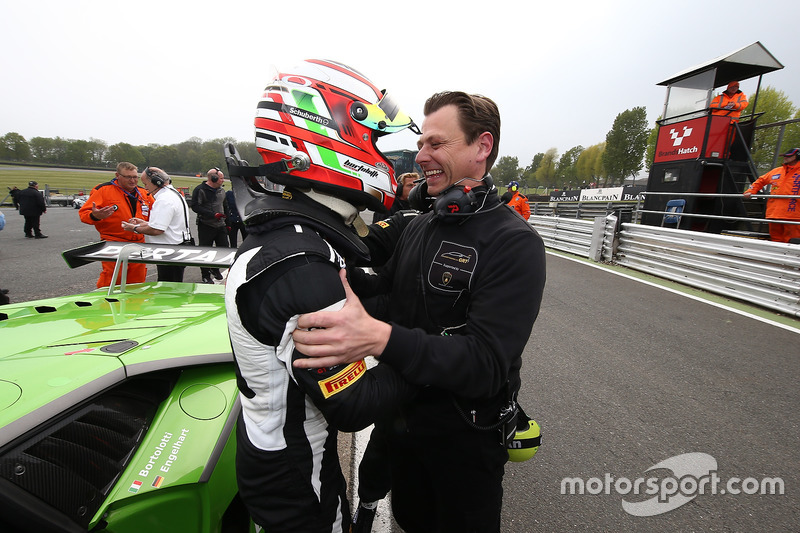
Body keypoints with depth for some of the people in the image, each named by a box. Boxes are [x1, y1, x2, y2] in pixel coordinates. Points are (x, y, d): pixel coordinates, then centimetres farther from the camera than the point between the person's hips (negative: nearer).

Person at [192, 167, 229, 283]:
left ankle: (215, 268, 31)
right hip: (206, 227, -6)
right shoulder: (200, 190, -8)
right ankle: (206, 276, 16)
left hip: (220, 226, 6)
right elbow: (195, 207, -16)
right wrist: (213, 215, -23)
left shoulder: (221, 190, 14)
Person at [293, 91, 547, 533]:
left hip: (465, 441, -6)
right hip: (404, 421, 6)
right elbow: (385, 291, 7)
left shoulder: (515, 243, -23)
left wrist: (380, 338, -45)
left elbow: (487, 363, -31)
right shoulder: (419, 227, 2)